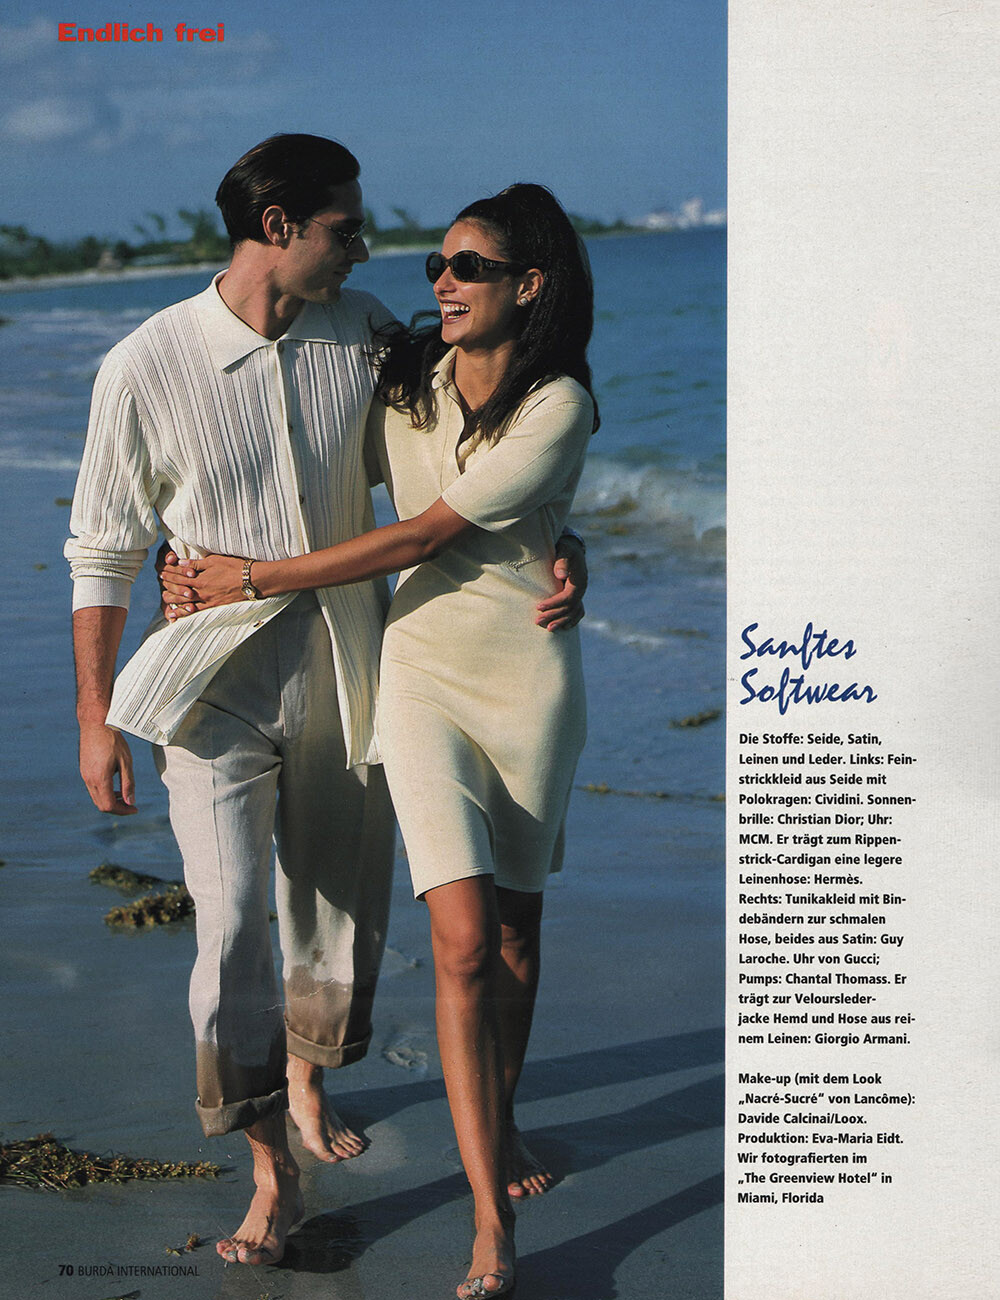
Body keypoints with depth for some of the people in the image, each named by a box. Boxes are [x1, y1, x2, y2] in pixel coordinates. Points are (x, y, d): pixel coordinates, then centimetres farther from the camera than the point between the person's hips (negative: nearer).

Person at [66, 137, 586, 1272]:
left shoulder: (363, 332, -4)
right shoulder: (146, 367, -12)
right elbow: (103, 552, -3)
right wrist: (95, 720, -3)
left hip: (343, 667, 4)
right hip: (216, 680, -3)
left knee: (343, 905, 15)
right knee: (233, 928, -10)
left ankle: (308, 1077, 45)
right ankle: (272, 1173, 8)